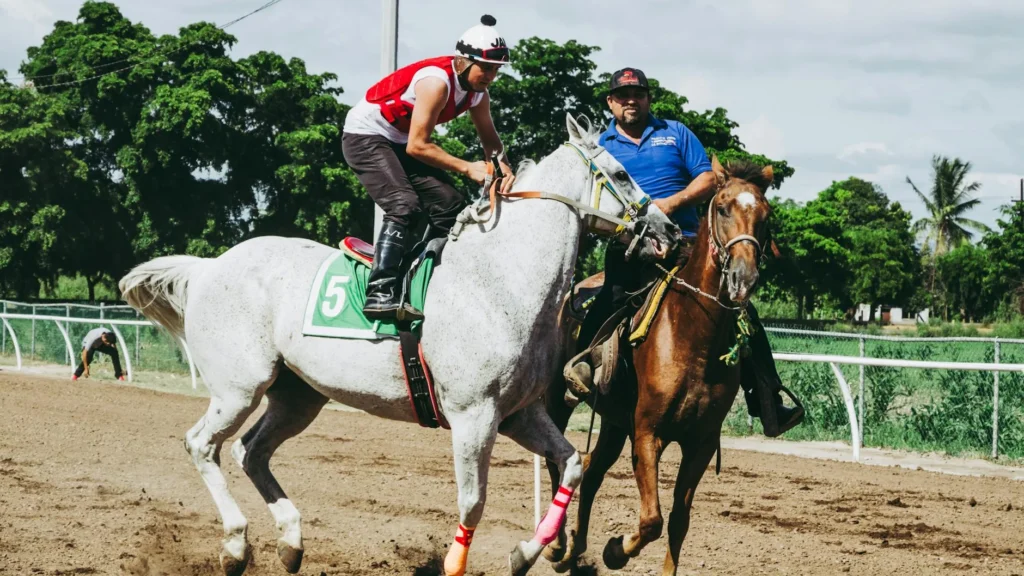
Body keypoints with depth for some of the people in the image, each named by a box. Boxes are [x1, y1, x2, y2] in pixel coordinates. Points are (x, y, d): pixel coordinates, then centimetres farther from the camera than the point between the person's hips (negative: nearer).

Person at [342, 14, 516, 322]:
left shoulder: (478, 92, -2)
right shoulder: (437, 81, -28)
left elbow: (488, 136, 13)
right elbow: (417, 146, -28)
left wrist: (502, 165, -9)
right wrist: (468, 168, -25)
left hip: (399, 142, 9)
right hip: (364, 135, -9)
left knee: (451, 206, 2)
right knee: (404, 205, -28)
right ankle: (379, 293, -35)